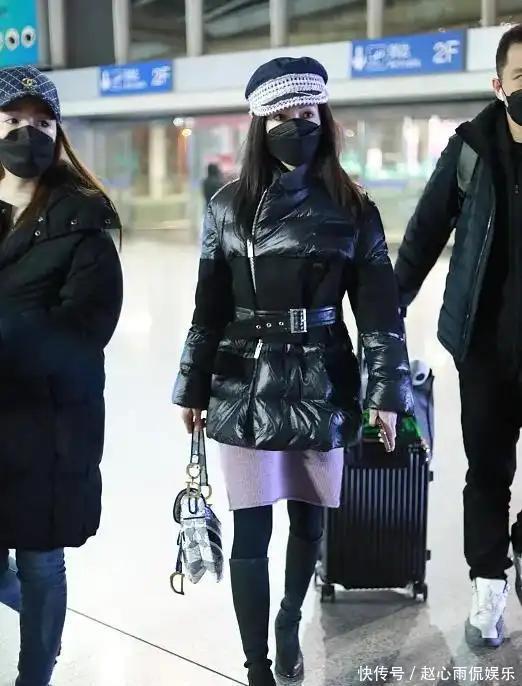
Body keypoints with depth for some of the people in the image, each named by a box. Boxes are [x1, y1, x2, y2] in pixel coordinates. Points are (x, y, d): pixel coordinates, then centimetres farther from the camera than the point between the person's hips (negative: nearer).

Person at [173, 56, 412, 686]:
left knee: (309, 520, 14)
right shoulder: (229, 206, 2)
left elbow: (379, 308, -1)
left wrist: (387, 391, -5)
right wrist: (193, 389, 5)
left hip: (322, 388, 1)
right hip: (245, 389, 0)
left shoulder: (352, 211, 0)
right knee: (250, 532, 1)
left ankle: (290, 623, 42)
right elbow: (210, 307, 4)